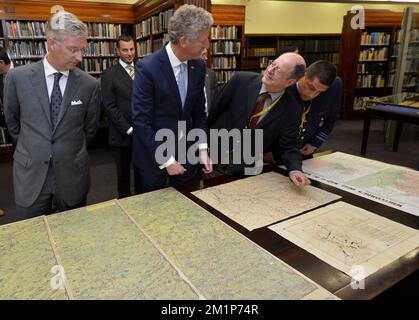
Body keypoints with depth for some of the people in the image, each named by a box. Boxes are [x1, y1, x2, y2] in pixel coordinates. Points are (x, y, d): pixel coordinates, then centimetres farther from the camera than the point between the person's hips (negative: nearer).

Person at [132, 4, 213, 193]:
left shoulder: (198, 66, -2)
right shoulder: (147, 68, -19)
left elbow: (199, 111, 6)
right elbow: (141, 121, -18)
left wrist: (203, 148, -5)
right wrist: (165, 160, -17)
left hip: (186, 153, 4)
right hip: (154, 154, -4)